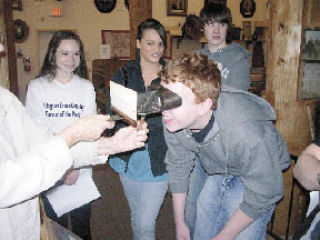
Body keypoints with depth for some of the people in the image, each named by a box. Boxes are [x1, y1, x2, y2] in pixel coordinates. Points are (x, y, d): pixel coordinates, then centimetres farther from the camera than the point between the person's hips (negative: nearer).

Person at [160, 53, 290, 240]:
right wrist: (180, 222, 4)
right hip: (212, 171, 4)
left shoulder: (247, 132, -41)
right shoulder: (173, 119, -26)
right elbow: (178, 167, -7)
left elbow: (263, 195, -24)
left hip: (257, 173, -4)